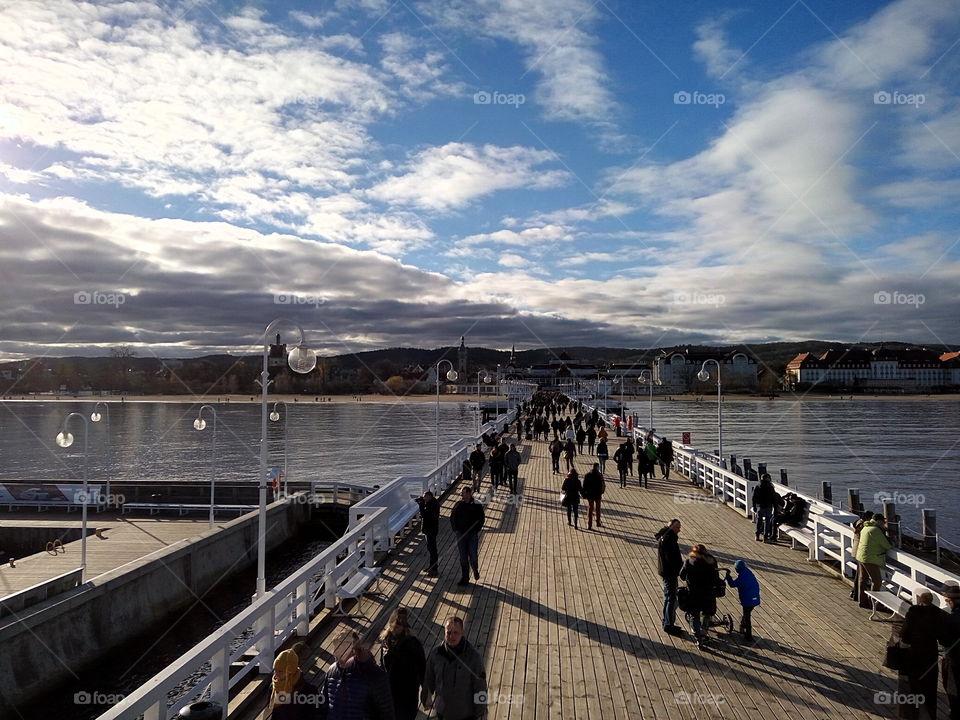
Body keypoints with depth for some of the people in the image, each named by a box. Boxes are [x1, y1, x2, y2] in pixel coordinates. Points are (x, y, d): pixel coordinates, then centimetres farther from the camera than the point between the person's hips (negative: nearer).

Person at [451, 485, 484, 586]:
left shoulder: (477, 505, -5)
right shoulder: (458, 504, 1)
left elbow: (481, 519, 1)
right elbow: (452, 518, 9)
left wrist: (477, 530, -7)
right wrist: (455, 530, 1)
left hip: (473, 534, -2)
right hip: (461, 534, 2)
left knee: (473, 555, -6)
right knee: (463, 557, 5)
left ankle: (475, 570, 26)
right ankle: (464, 578, 16)